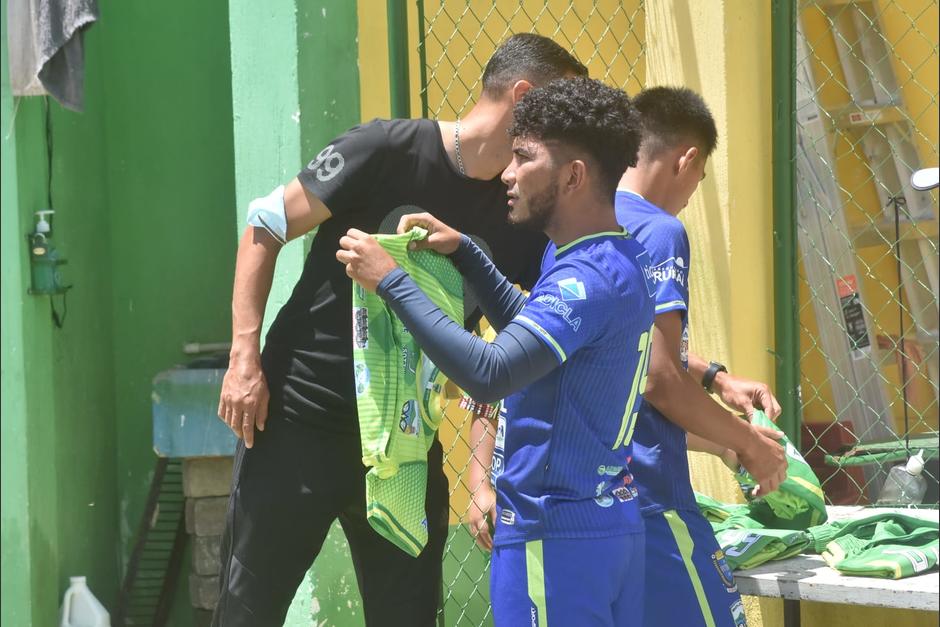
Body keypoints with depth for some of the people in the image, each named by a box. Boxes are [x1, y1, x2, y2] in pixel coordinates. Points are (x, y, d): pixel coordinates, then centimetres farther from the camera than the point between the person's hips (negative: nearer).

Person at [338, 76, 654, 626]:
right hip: (613, 524, 10)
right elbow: (530, 329, 28)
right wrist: (463, 252, 16)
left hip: (556, 536, -10)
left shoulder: (589, 279, -19)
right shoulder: (623, 263, 13)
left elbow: (488, 374, -29)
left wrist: (393, 282, -22)